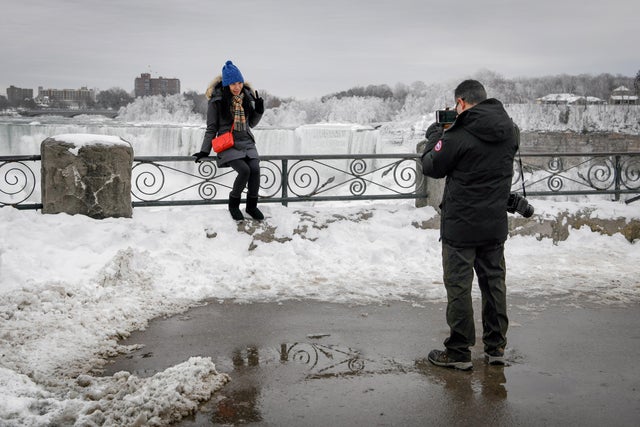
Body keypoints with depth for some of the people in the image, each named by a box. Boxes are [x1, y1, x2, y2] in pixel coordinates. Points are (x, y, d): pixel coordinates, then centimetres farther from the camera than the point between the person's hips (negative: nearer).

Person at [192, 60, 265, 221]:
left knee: (255, 169, -21)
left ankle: (252, 206, -1)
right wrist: (204, 151, -3)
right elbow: (211, 128, 2)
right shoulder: (217, 100, -6)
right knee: (244, 170, -26)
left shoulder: (247, 97, 8)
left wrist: (259, 110, 0)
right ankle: (233, 204, -2)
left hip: (246, 142, 4)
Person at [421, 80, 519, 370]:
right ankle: (496, 346, 24)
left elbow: (431, 167, -7)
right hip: (496, 225, 6)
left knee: (459, 286, 3)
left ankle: (458, 352, 10)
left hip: (461, 226, -6)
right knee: (494, 282, 15)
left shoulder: (458, 134, -18)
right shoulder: (509, 130, 2)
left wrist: (435, 134, 9)